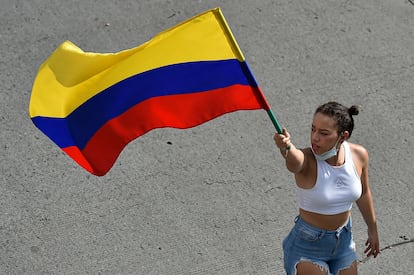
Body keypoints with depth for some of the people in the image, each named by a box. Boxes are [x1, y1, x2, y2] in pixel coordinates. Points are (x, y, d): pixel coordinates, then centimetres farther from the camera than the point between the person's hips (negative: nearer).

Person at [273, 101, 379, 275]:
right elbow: (294, 162, -52)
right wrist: (286, 148, -74)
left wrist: (372, 229, 19)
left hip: (343, 241, 5)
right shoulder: (307, 160, -26)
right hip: (307, 247, -5)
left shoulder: (358, 155, -12)